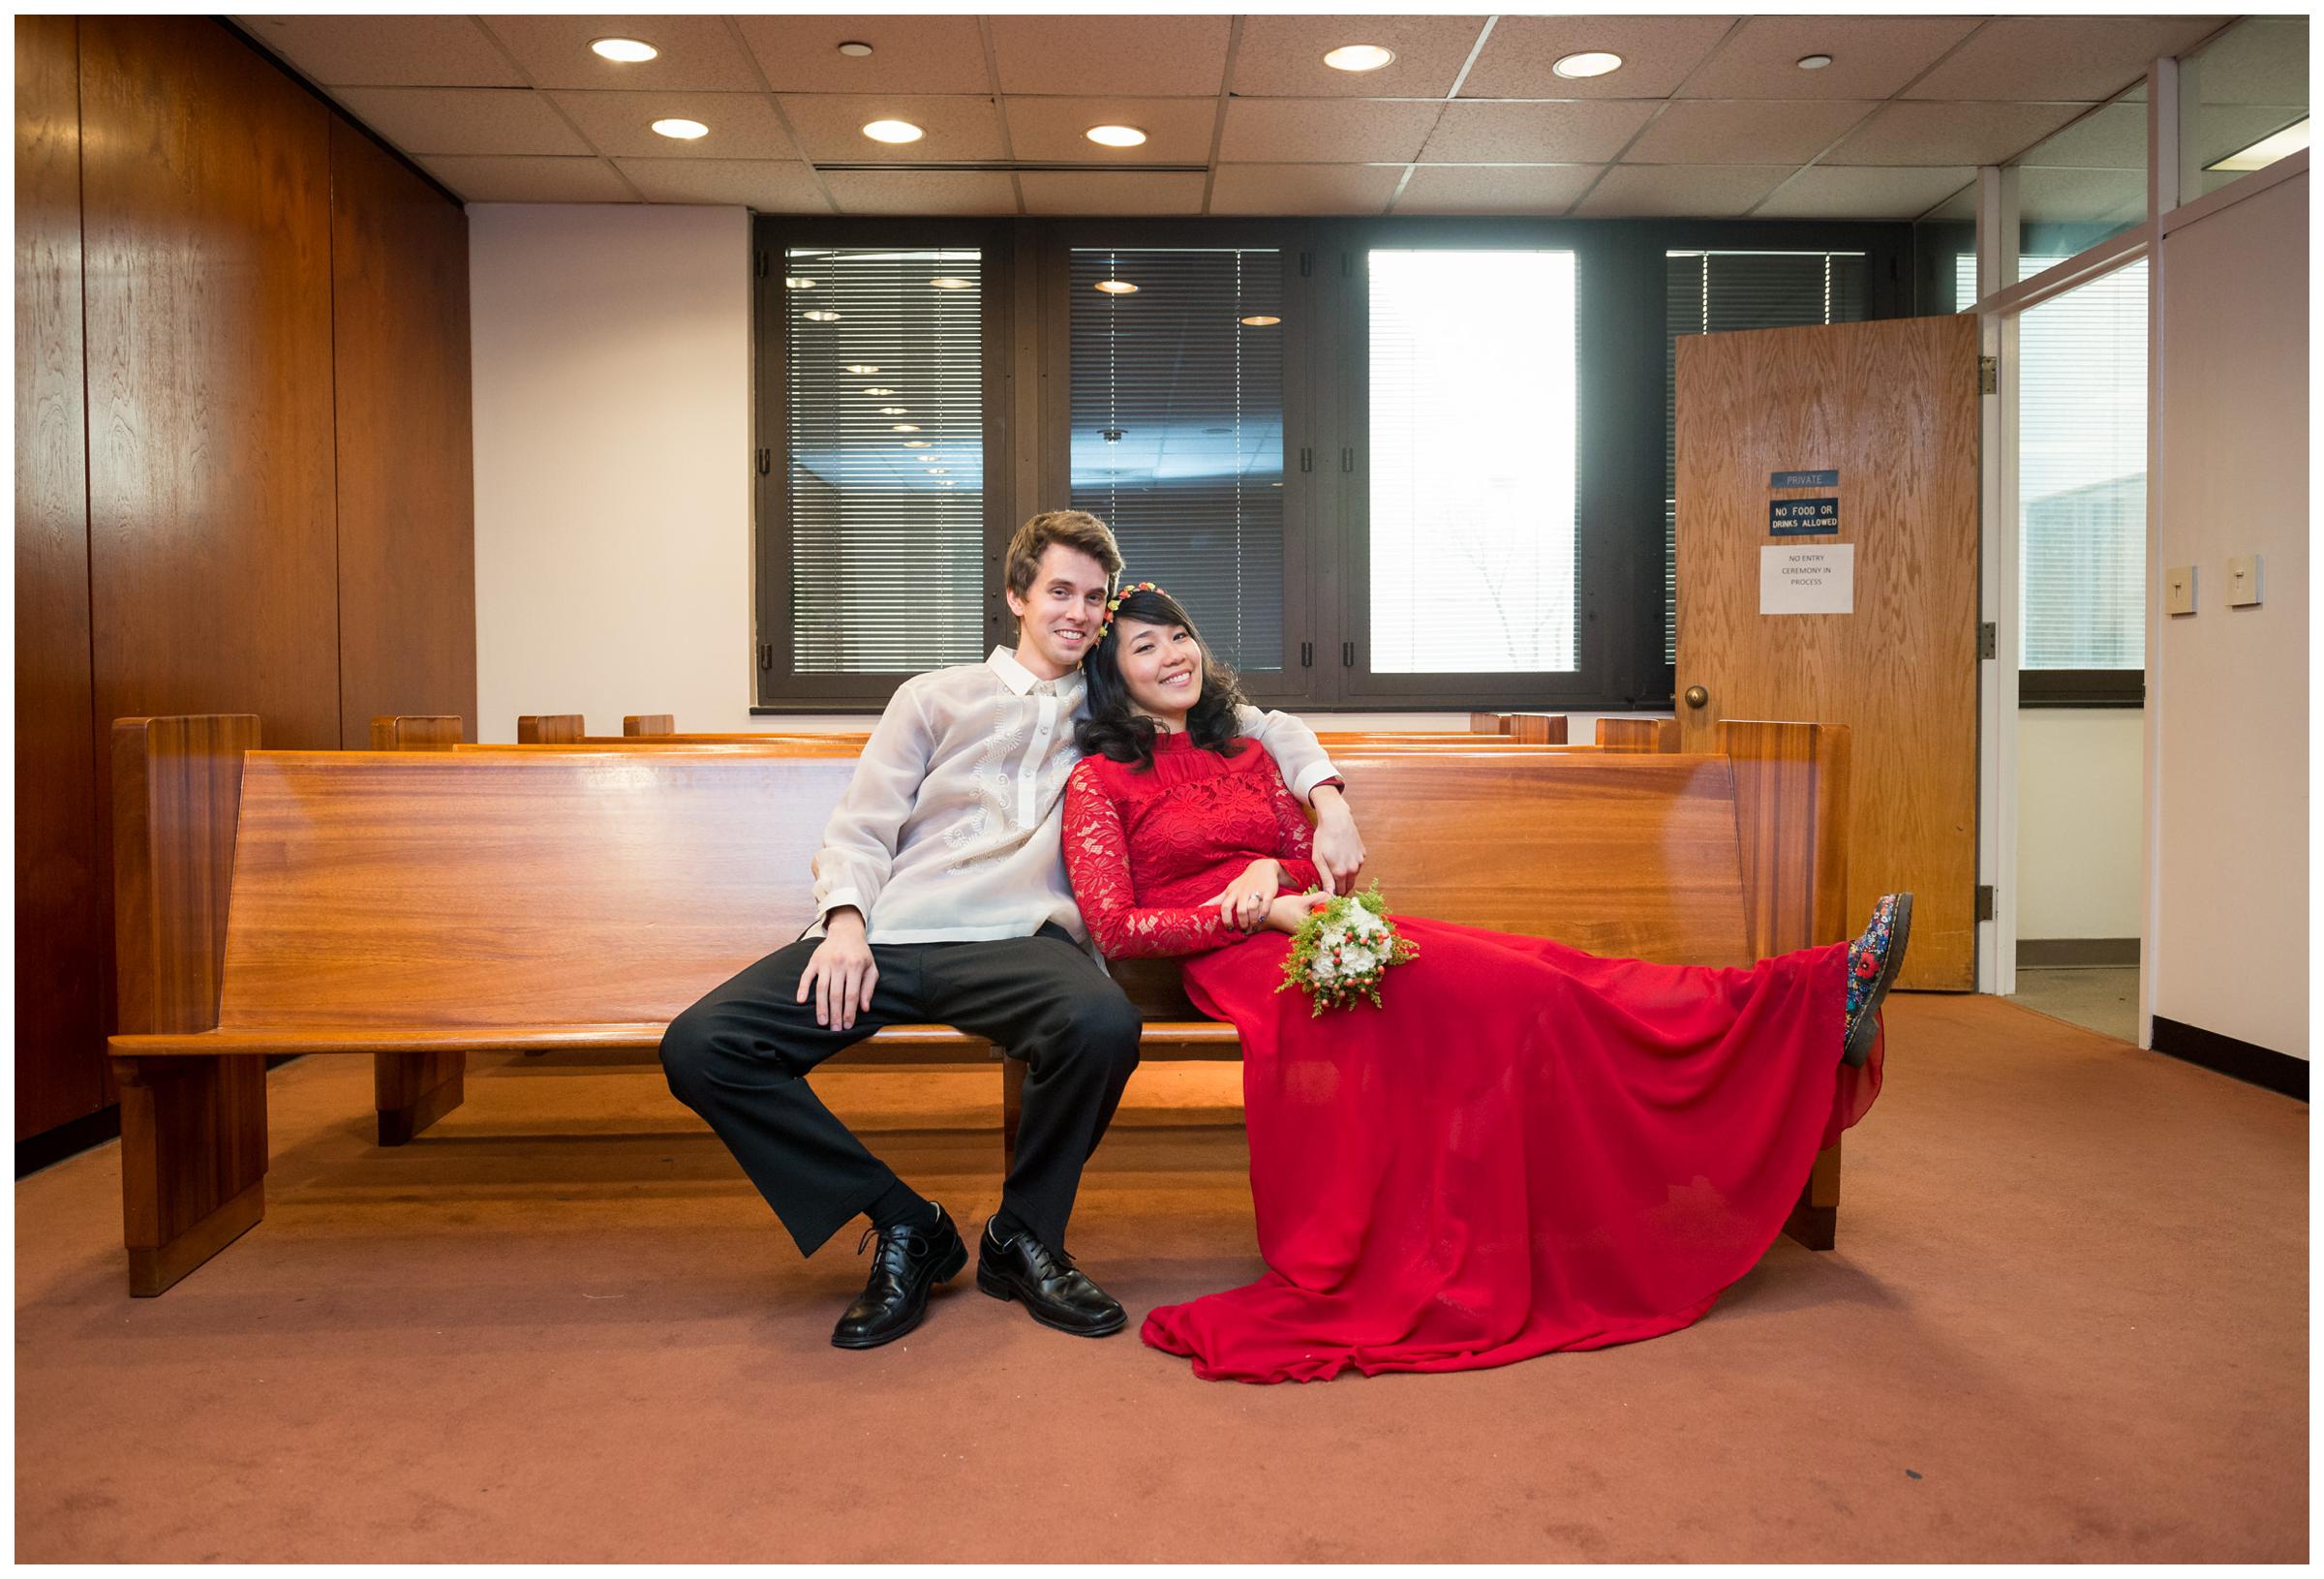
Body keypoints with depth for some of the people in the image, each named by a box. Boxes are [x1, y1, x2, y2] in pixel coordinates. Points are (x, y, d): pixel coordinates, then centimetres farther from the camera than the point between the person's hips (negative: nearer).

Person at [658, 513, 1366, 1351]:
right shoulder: (935, 697, 22)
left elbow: (1264, 726, 28)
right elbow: (859, 830, 14)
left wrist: (1327, 801, 9)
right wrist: (846, 922, -7)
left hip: (1017, 941, -1)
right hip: (889, 936, 1)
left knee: (1104, 1024, -37)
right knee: (700, 1046, -22)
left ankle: (1023, 1236, -8)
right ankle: (904, 1225, -6)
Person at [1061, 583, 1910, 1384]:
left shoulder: (1244, 756, 21)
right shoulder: (1101, 780, 3)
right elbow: (1113, 925, -7)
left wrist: (1271, 871, -6)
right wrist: (1254, 912, -15)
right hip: (1234, 960, -5)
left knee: (1533, 974, -15)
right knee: (1504, 995, -24)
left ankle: (1823, 998, -23)